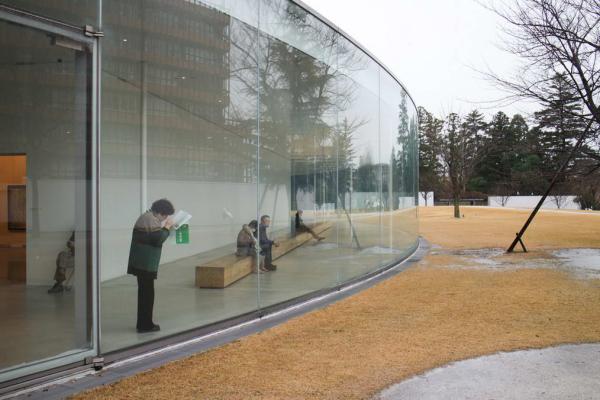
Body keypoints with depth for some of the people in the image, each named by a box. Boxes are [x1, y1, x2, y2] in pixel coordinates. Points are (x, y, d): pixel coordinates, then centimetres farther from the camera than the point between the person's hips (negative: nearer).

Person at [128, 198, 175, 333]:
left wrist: (163, 227, 9)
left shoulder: (145, 217, 16)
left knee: (144, 292, 16)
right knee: (147, 293, -2)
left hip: (141, 262, 10)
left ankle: (142, 323, 24)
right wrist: (167, 227, -10)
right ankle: (146, 325, 4)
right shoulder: (151, 220, -16)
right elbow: (158, 240, -21)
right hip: (146, 263, -10)